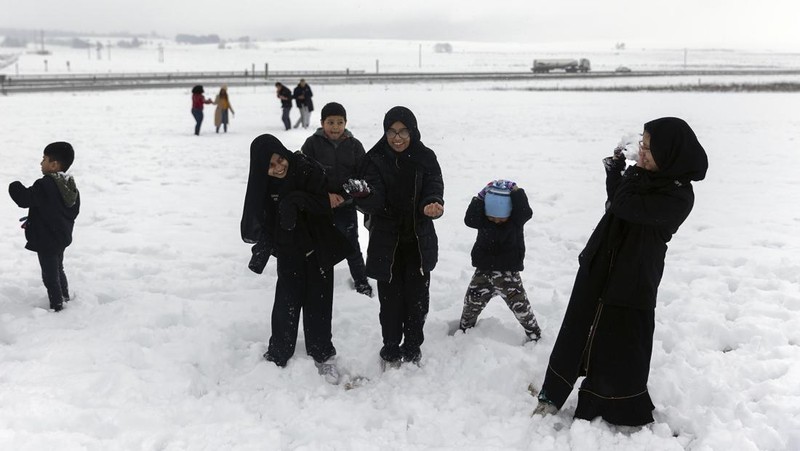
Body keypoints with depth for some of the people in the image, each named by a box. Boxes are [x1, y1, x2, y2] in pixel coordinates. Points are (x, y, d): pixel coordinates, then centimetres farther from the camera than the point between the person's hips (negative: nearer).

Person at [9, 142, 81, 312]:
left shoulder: (44, 185, -25)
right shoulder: (71, 186, 1)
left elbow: (24, 199, -24)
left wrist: (15, 187, -2)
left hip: (46, 241, -8)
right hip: (62, 238, 8)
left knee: (50, 276, 5)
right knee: (58, 270, 27)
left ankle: (57, 307, 13)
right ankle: (65, 298, 39)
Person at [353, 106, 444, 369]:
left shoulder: (425, 158, -2)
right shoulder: (375, 159, -7)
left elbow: (434, 188, -10)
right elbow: (372, 200, -16)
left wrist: (433, 204, -33)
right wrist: (363, 196, -40)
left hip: (419, 241, 2)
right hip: (386, 242, -1)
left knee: (417, 298, 10)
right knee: (390, 299, 5)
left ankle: (412, 349, 29)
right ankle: (391, 351, 24)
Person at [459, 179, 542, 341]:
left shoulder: (517, 219, -11)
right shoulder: (482, 219, -8)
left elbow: (526, 212, -31)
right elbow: (469, 220, -26)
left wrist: (516, 192, -30)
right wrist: (480, 198, -29)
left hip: (509, 274, -2)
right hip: (484, 272, 2)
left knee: (521, 307, 0)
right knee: (471, 304, 13)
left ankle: (535, 336, 19)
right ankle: (463, 329, 38)